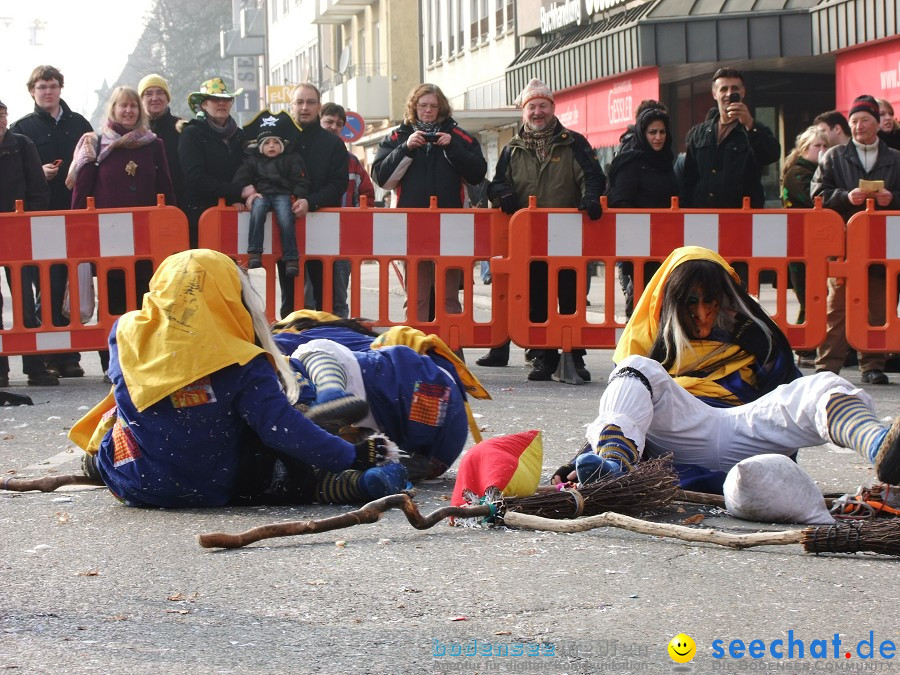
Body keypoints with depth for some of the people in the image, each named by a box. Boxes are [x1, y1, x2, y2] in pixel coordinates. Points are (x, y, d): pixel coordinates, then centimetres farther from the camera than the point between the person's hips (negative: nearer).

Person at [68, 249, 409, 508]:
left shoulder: (125, 334, -11)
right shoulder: (240, 364, -21)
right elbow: (284, 427, -23)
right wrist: (352, 457, -14)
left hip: (131, 484, 4)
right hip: (210, 491, -3)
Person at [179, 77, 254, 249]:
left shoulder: (239, 135, 16)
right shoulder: (192, 134, 1)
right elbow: (196, 178, -10)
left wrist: (239, 200, -8)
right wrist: (239, 191, -15)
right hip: (201, 214, -4)